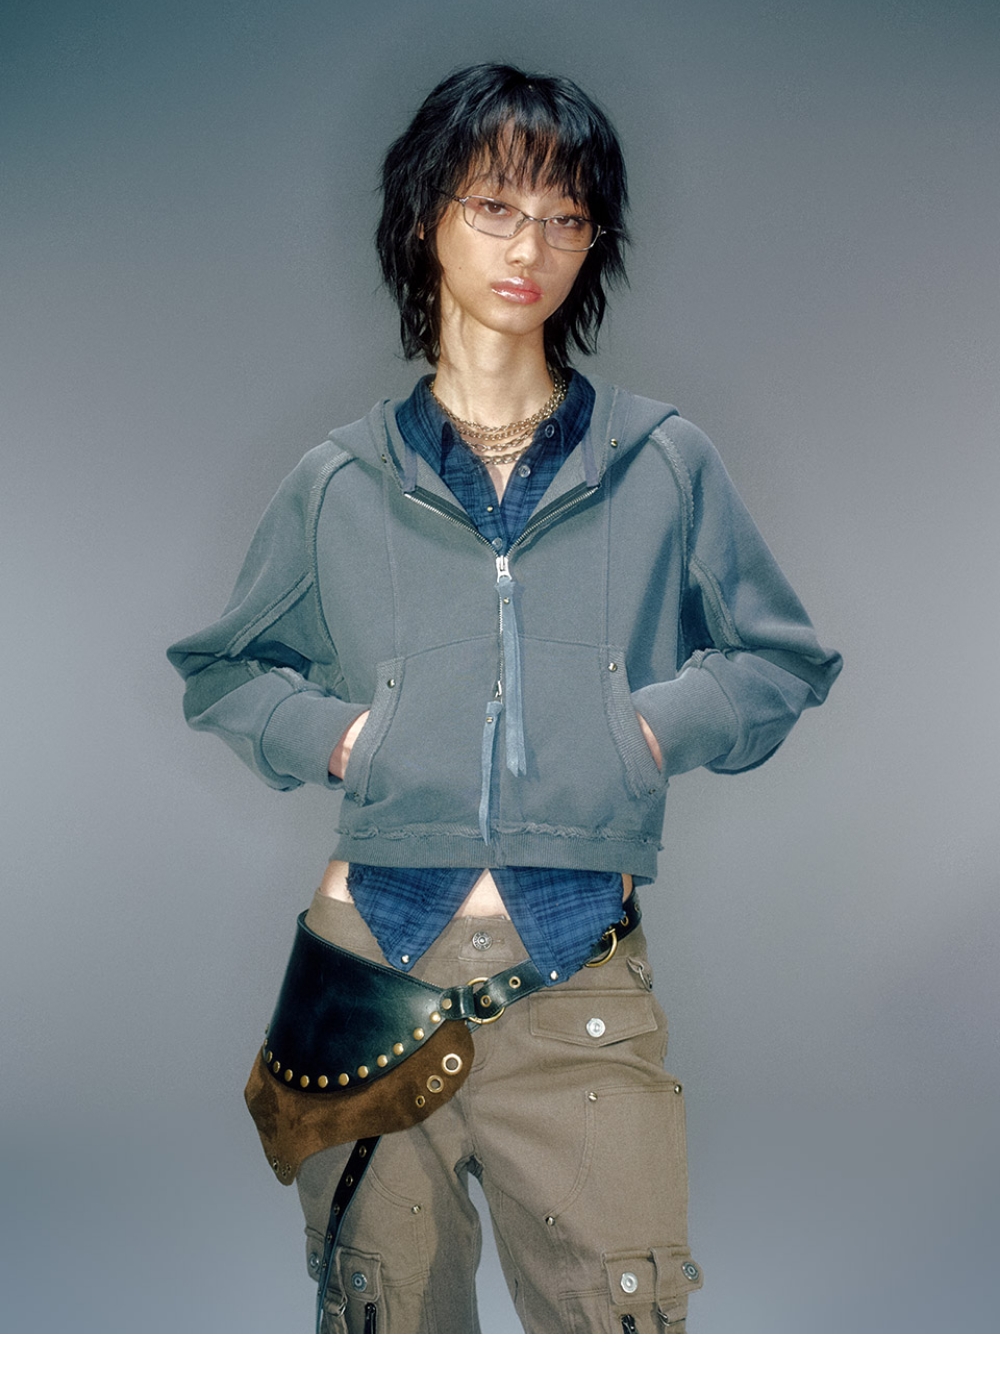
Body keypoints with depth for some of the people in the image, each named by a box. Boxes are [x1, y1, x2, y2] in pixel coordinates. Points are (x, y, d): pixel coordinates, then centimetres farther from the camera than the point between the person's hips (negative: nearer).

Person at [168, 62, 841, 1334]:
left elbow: (783, 661, 16)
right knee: (385, 1331, 11)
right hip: (370, 974, 1)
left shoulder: (663, 466, 7)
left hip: (581, 989, -1)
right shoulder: (341, 484, 8)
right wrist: (334, 731, 0)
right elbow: (219, 671, 19)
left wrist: (655, 726, -1)